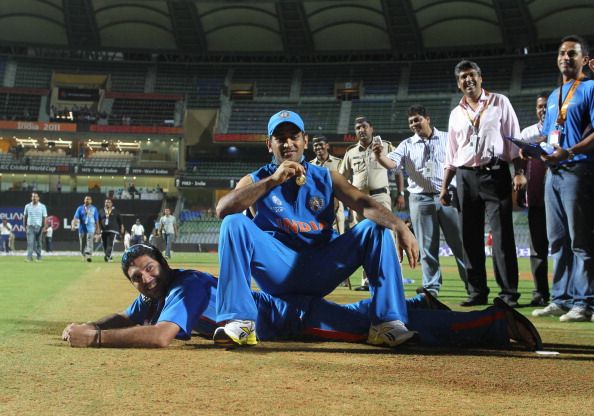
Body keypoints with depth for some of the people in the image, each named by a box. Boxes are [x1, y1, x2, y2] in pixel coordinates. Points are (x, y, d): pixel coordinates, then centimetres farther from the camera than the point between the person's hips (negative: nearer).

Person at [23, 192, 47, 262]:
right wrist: (25, 225, 6)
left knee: (38, 243, 6)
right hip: (30, 226, 0)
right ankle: (29, 257, -17)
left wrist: (44, 227, -10)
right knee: (30, 242, -11)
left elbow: (44, 217, 0)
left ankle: (39, 257, 16)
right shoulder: (27, 206, 7)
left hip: (39, 227, 0)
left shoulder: (42, 206, 2)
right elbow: (25, 216, 14)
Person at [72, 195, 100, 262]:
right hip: (82, 228, 1)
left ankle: (89, 256, -25)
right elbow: (76, 217, -4)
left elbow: (97, 220, 12)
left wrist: (98, 229, 9)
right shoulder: (80, 208, 6)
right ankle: (84, 256, 23)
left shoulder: (94, 209, 9)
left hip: (90, 228, -1)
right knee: (82, 243, 6)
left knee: (89, 242, -16)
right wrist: (73, 225, -20)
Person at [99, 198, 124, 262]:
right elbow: (99, 221, 17)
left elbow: (120, 220, 6)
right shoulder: (102, 211, 14)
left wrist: (122, 228, -1)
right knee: (104, 245, 6)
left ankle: (107, 256, -30)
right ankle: (109, 257, 19)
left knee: (110, 244, -18)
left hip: (112, 230, -4)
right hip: (103, 230, 4)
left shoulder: (115, 211, 6)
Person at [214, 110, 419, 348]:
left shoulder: (326, 178, 11)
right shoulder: (255, 181, 6)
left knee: (376, 228, -12)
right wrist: (273, 180, -23)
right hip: (278, 272, -2)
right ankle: (240, 322, -28)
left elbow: (364, 203, -7)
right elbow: (222, 210, -15)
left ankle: (387, 323, -21)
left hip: (322, 272, 2)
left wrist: (400, 227, -28)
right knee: (235, 223, -22)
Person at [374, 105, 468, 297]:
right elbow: (391, 162, -8)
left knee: (459, 242, 2)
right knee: (427, 246, 4)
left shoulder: (447, 139, 7)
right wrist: (379, 155, -29)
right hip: (420, 200, 1)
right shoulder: (407, 145, 8)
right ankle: (431, 286, 11)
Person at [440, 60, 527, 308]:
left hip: (495, 174, -4)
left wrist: (520, 171, -10)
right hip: (466, 177, 4)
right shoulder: (456, 114, 16)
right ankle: (477, 292, 10)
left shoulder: (499, 103, 7)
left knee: (502, 236, -7)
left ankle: (509, 293, -6)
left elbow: (514, 139, 1)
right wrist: (444, 187, 12)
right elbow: (451, 155, 17)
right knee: (470, 237, 4)